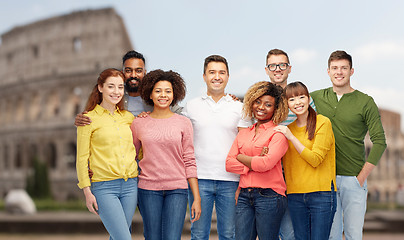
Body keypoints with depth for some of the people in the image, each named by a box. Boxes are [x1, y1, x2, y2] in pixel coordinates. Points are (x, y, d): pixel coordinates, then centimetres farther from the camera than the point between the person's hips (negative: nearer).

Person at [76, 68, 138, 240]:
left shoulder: (128, 117, 11)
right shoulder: (89, 118, -2)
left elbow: (138, 150, 23)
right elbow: (82, 158, -2)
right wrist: (87, 192, -5)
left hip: (130, 185, 5)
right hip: (104, 187, -5)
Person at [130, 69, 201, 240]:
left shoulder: (183, 123, 4)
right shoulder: (138, 124, 6)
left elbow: (189, 162, 4)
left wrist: (197, 198, 1)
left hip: (177, 189, -1)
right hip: (148, 189, 1)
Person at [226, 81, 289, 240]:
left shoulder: (278, 133, -2)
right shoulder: (243, 133, 16)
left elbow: (266, 163, -15)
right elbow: (229, 164, 7)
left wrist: (240, 158, 0)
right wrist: (254, 165, -7)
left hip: (269, 196, -5)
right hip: (244, 196, 5)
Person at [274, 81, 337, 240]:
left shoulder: (323, 123, -3)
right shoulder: (288, 128, 13)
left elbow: (315, 159, -12)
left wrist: (292, 137, -12)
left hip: (321, 193, -5)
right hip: (295, 195, 5)